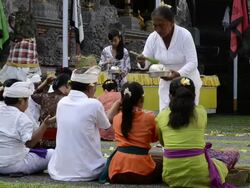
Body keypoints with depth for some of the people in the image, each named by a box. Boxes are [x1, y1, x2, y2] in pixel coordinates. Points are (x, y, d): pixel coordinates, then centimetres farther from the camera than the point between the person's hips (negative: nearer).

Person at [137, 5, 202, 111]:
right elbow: (146, 62, -8)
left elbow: (192, 62, -24)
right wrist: (142, 63, -33)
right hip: (166, 83, 4)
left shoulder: (185, 35, -23)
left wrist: (178, 74, -42)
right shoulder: (152, 38, -11)